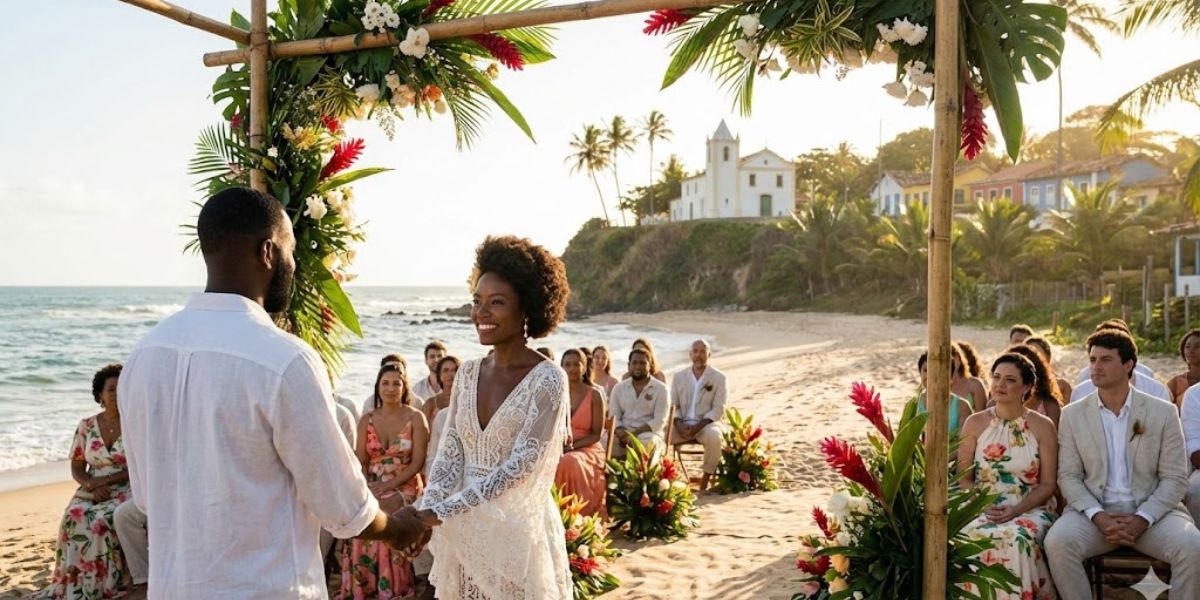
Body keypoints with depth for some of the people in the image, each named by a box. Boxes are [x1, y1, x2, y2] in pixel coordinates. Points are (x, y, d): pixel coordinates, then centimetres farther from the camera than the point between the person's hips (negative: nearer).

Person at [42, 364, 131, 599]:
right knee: (74, 519, -28)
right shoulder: (86, 426, 7)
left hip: (125, 490, -3)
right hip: (92, 490, 3)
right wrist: (92, 486, -11)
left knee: (102, 521, -32)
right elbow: (77, 467, 9)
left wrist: (106, 480, -15)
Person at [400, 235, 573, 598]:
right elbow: (449, 454, 4)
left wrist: (439, 512, -21)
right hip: (462, 531, 5)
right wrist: (426, 509, -15)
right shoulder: (467, 373, 5)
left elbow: (521, 465, -18)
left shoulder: (547, 379, -12)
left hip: (519, 530, -5)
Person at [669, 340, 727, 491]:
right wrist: (679, 424, -11)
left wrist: (698, 427, -18)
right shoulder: (679, 376, 12)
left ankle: (707, 476, -16)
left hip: (707, 423, -3)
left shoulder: (719, 378, 2)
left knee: (714, 437, -36)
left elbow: (718, 410, -5)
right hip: (682, 424, 3)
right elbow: (673, 406, 10)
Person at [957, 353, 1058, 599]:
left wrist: (1015, 510, -14)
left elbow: (1048, 484, 2)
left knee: (1017, 538, -34)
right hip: (981, 510, 1)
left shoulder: (1042, 427, 4)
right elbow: (963, 478, 8)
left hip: (1029, 511, -1)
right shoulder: (974, 423, 8)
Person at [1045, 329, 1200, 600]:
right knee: (1057, 542, -29)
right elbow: (1068, 476, 3)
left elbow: (1175, 478, 1)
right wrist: (1098, 517, -15)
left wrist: (1141, 520, -15)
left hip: (1151, 510, 0)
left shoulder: (1164, 412, 5)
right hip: (1094, 510, 0)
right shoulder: (1072, 414, 7)